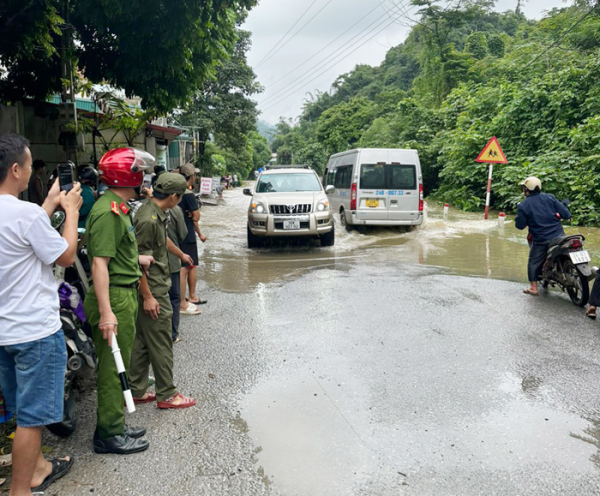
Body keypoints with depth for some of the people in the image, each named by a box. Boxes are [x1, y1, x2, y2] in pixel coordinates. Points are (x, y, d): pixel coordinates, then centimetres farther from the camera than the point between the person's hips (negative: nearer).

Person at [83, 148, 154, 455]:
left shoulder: (118, 208, 14)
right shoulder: (108, 212, -19)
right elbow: (99, 262, -25)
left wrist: (137, 259, 30)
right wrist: (105, 311, -30)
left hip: (124, 295, 11)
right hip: (115, 297, -11)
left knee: (119, 366, 18)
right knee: (113, 368, 0)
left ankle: (115, 426, 31)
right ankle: (109, 435, 13)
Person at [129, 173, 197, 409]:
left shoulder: (156, 214, 10)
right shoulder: (148, 219, -22)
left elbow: (164, 239, 30)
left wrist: (181, 254, 47)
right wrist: (147, 296, -23)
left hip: (155, 286, 10)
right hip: (153, 290, -10)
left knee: (142, 341, 16)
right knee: (161, 344, 0)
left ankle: (137, 391, 27)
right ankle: (166, 394, 12)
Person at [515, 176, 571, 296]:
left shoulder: (523, 206, -9)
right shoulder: (550, 198, 0)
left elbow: (520, 225, -6)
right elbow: (564, 212, -2)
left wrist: (519, 218, 14)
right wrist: (567, 216, 20)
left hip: (540, 240, -2)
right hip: (559, 235, 3)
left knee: (534, 262, 11)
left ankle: (533, 288, 11)